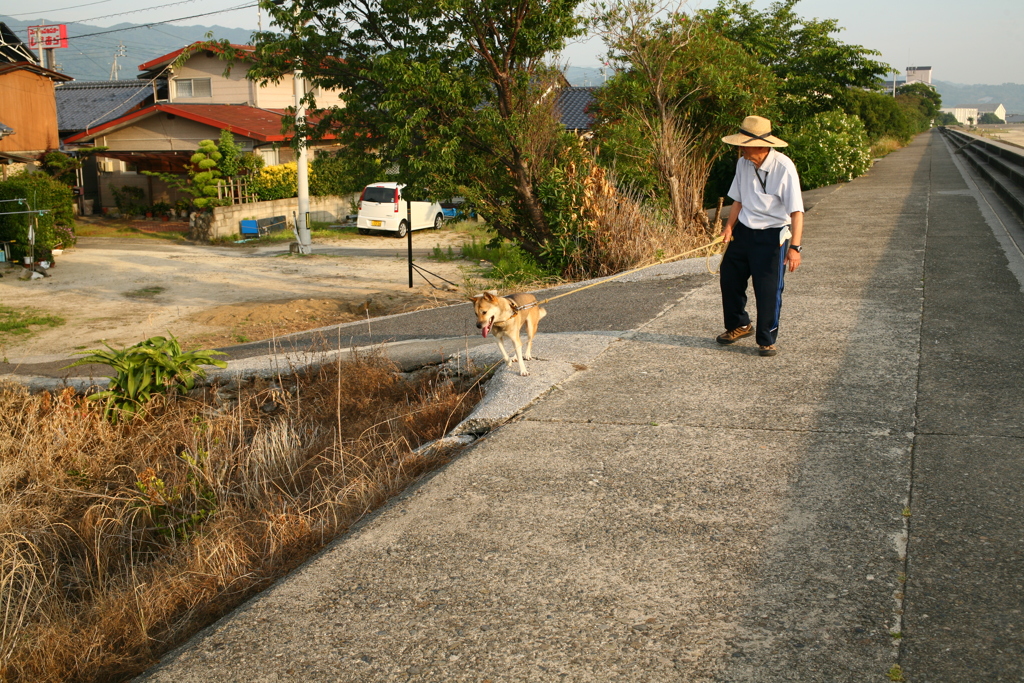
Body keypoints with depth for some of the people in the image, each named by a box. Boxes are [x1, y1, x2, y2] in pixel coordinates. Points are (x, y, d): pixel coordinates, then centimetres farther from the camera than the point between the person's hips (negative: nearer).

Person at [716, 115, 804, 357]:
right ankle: (738, 325, 36)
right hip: (743, 231, 6)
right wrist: (729, 226, -4)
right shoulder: (743, 164, -2)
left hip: (772, 235, -6)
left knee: (768, 289, -3)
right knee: (729, 278, 13)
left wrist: (794, 247, -28)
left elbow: (796, 211, -21)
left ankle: (767, 340, 16)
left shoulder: (784, 167, -20)